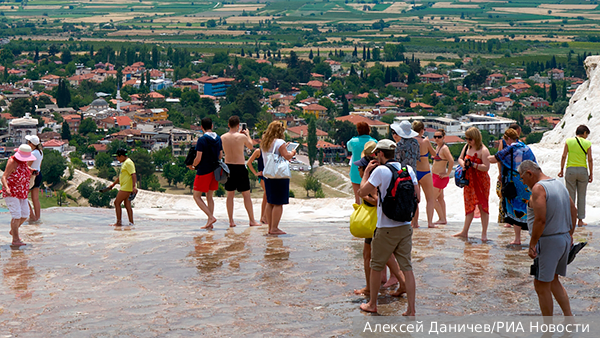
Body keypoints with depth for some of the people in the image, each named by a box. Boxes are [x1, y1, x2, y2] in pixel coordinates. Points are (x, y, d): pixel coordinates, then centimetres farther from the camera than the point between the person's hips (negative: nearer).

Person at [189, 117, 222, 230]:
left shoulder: (202, 140, -15)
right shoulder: (218, 139, 6)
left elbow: (198, 158, -17)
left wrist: (192, 165, 1)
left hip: (204, 171, -7)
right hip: (215, 170, 7)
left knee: (197, 196, 3)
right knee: (209, 197, 13)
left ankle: (211, 217, -10)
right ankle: (209, 223, 9)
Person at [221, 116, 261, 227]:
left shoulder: (223, 137, 0)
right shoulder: (242, 136, -12)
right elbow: (250, 146, 6)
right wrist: (248, 134, 23)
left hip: (228, 167, 4)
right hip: (240, 168, -4)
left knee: (230, 195, 10)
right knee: (246, 195, 5)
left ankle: (231, 221, 10)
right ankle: (252, 220, 9)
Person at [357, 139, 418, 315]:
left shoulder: (380, 171, -13)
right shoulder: (408, 169, 3)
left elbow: (362, 192, -7)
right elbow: (417, 194, 9)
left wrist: (366, 172, 6)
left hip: (386, 228, -5)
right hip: (406, 226, 5)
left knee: (376, 266, 12)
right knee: (407, 267, 6)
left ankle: (372, 304, 25)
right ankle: (411, 309, 2)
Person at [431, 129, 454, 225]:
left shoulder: (444, 148, -19)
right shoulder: (437, 147, 10)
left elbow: (451, 161, -29)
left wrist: (447, 174, -22)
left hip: (440, 177, -10)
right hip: (435, 176, 10)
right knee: (440, 198, 13)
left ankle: (442, 219, 0)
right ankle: (444, 219, 18)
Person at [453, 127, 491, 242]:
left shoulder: (483, 150, -15)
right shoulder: (466, 147, 7)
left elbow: (486, 167, -21)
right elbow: (460, 158, 19)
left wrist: (473, 164, -27)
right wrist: (463, 164, -4)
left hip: (481, 181, -7)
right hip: (469, 181, 7)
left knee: (483, 206, -1)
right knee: (469, 206, 12)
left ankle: (484, 233, 4)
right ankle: (464, 232, 17)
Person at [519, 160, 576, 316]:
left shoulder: (538, 188, -16)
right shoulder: (559, 184, 12)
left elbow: (540, 220, -24)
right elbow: (573, 211, 17)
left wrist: (532, 244, -18)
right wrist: (570, 235, 22)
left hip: (548, 241, -9)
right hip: (565, 239, 9)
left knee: (541, 285, 1)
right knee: (553, 281, 21)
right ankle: (569, 317, 18)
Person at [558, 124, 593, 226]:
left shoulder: (568, 141, -1)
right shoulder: (587, 143, -3)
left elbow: (564, 156, -4)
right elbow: (590, 160, -4)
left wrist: (561, 170, 3)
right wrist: (591, 174, 3)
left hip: (570, 169, 1)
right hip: (583, 170, -1)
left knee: (570, 196, 7)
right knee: (581, 196, 8)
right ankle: (580, 220, 10)